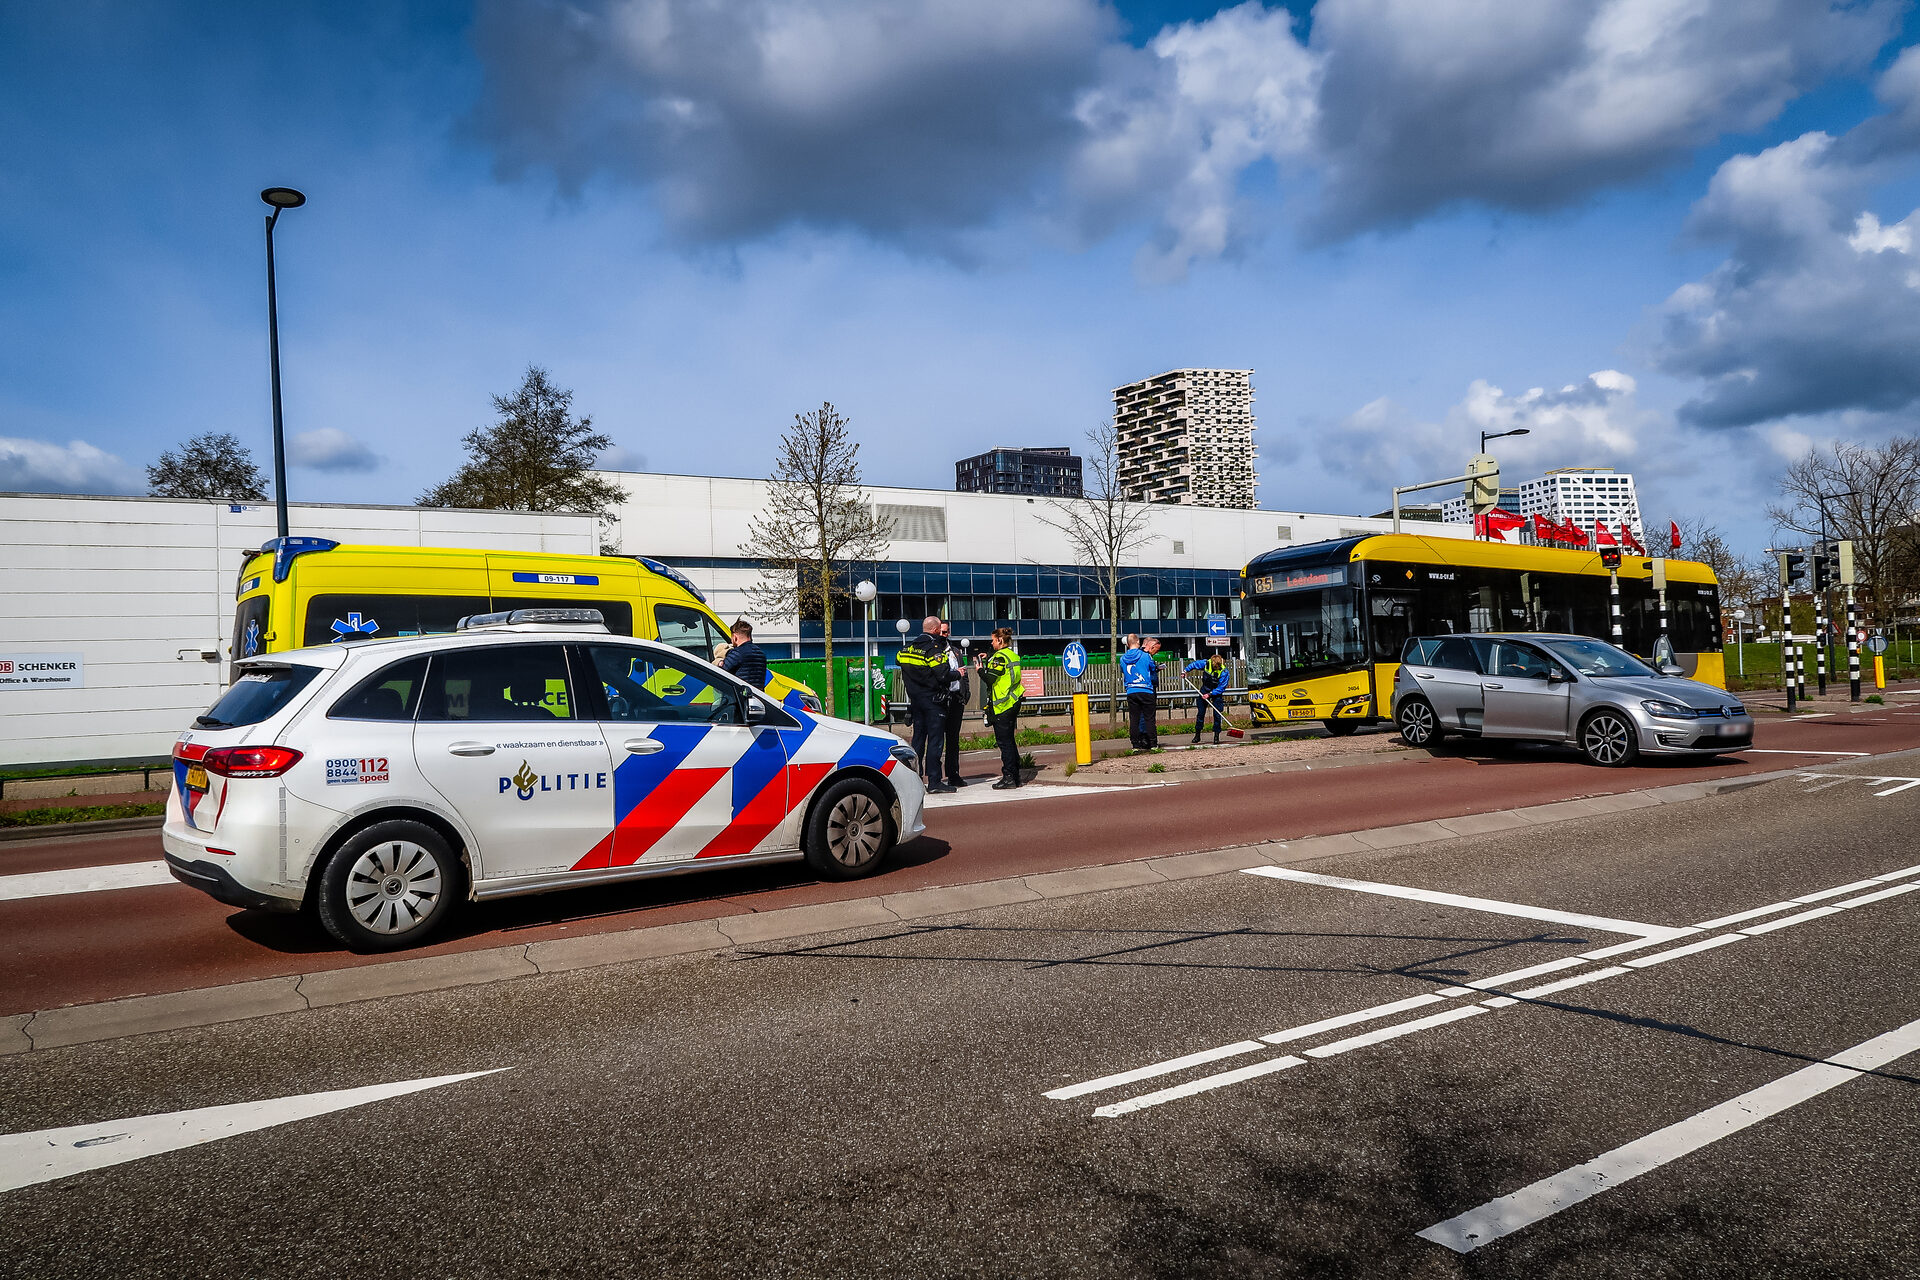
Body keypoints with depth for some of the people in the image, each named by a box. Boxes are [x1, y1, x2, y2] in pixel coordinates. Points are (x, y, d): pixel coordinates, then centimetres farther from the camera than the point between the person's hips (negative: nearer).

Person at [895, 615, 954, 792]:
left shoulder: (907, 647, 9)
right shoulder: (934, 647, -14)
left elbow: (902, 666, 15)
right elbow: (943, 675, -20)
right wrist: (957, 674, -3)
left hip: (915, 698, 7)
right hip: (933, 699, -7)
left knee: (918, 737, 13)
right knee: (935, 739, -4)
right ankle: (933, 782, -5)